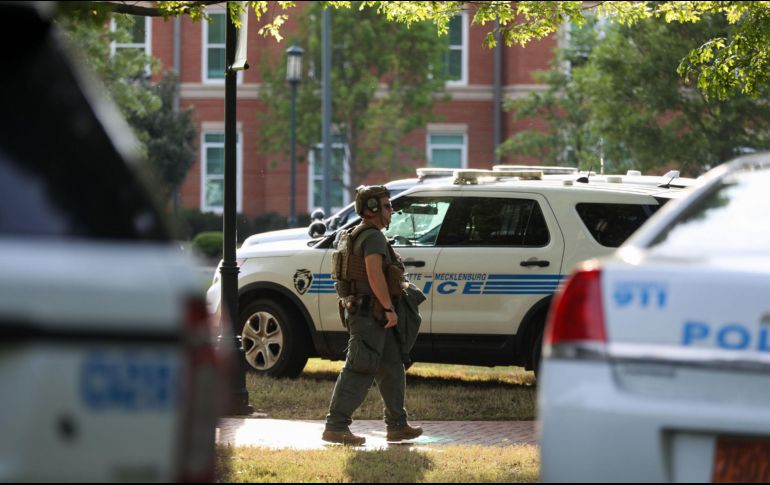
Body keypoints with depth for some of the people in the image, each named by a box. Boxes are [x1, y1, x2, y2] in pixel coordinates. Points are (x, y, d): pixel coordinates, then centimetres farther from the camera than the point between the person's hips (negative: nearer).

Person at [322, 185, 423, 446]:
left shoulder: (357, 236, 20)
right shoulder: (374, 237, -13)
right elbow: (374, 274, -26)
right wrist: (390, 307, -24)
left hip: (374, 318, 11)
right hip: (371, 315, -11)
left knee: (392, 370, 15)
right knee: (359, 372, -11)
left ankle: (397, 426, 19)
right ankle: (336, 426, -13)